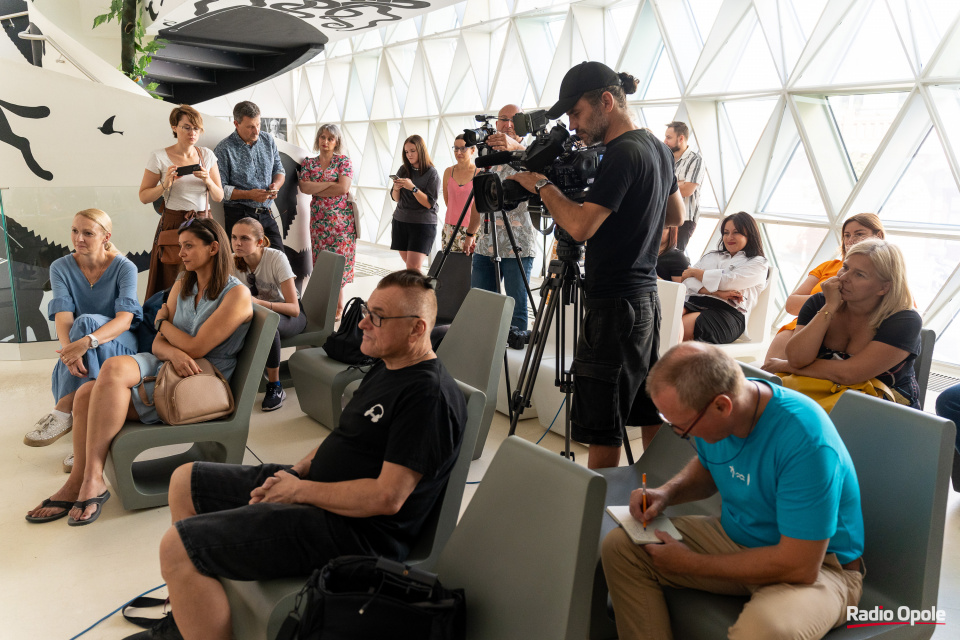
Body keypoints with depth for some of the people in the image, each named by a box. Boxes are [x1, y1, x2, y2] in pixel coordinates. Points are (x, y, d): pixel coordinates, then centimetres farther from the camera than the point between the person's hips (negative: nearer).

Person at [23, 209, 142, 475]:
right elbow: (63, 316, -15)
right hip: (83, 352, 3)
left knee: (86, 322, -33)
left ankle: (63, 412, -33)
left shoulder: (124, 268, -8)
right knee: (69, 366, -33)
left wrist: (87, 341, -43)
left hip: (119, 345, -3)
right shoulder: (61, 268, 2)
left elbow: (125, 319, -23)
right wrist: (68, 349, -37)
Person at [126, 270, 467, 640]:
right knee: (185, 482, 18)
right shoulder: (386, 368, 10)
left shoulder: (430, 395, -22)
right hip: (308, 486, 11)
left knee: (177, 548, -18)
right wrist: (295, 473, 2)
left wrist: (301, 490, -15)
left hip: (351, 528, -11)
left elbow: (387, 497, -25)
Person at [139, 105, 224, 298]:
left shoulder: (207, 155, 8)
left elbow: (219, 197, 9)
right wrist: (165, 185, -16)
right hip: (173, 224, -3)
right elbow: (144, 197, 2)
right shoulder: (159, 156, -1)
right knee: (171, 285, -1)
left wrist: (208, 180, -11)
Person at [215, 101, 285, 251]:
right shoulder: (223, 150, -7)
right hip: (239, 215, -5)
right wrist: (249, 195, -20)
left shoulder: (268, 140, 8)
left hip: (266, 214, 5)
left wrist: (276, 185, -5)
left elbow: (279, 170, 17)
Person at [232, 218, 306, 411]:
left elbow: (294, 309, -27)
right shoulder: (233, 261, -10)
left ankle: (275, 388, -22)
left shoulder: (277, 259, -24)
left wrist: (259, 303, -43)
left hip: (289, 315, -4)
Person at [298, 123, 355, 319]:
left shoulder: (343, 161, 2)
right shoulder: (309, 163, 12)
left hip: (341, 217, -3)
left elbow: (343, 188, -12)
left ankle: (339, 305, 3)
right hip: (318, 218, 3)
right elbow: (304, 187, -4)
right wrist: (330, 184, -10)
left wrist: (316, 190, -5)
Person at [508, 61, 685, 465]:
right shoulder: (657, 148, 13)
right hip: (646, 297, 10)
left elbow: (580, 226, -23)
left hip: (615, 306, -10)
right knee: (650, 416, 19)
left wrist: (542, 186, -9)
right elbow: (676, 216, 24)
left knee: (601, 430, -1)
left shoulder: (622, 154, -17)